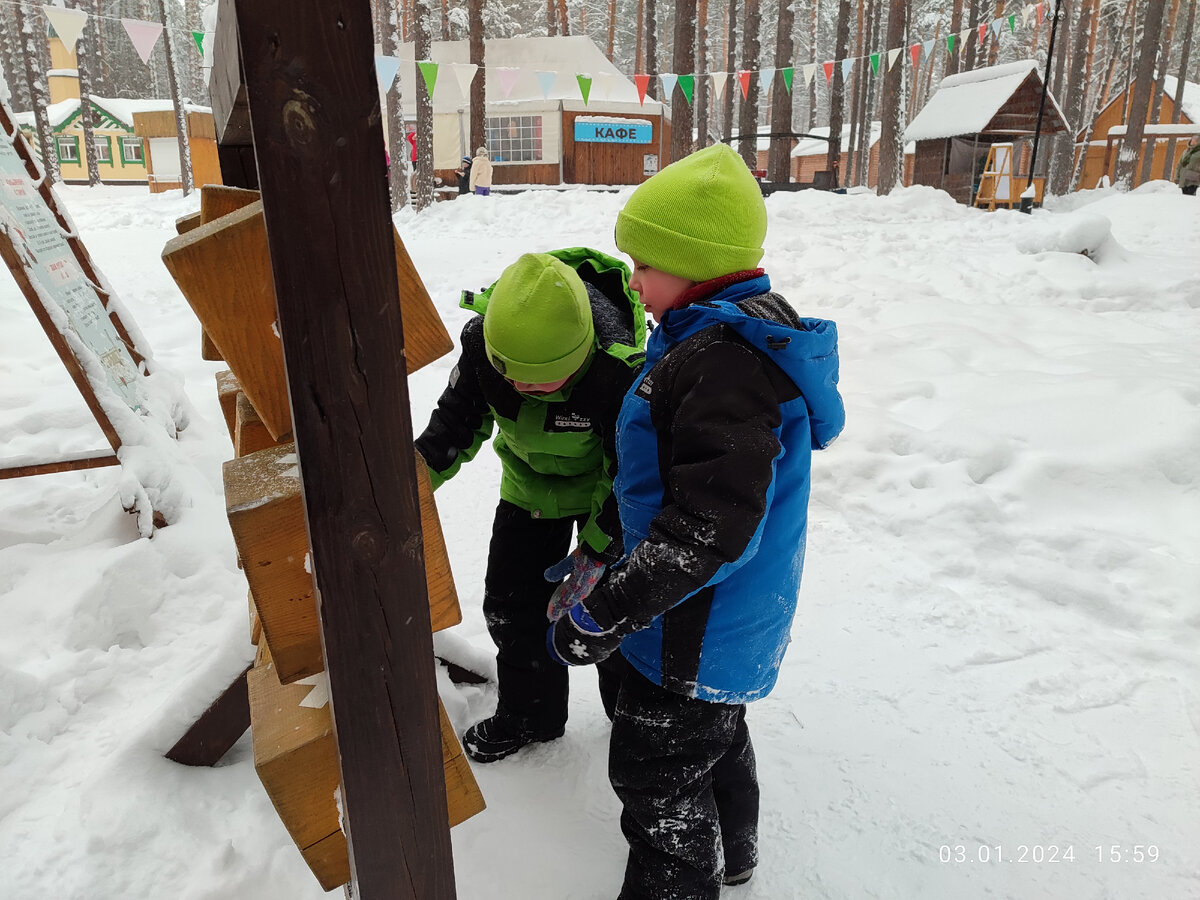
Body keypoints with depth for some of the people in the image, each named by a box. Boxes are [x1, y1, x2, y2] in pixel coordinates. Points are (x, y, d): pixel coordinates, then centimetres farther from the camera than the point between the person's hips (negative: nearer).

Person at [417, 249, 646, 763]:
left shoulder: (618, 370, -38)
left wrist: (598, 552, -26)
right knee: (511, 606, 9)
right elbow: (458, 418, -9)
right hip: (528, 484, 4)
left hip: (606, 486, -4)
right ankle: (528, 714, 36)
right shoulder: (483, 338, -26)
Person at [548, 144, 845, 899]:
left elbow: (709, 525, -34)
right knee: (717, 732, 30)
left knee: (657, 774, 10)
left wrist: (599, 619, -27)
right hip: (728, 622, 10)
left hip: (698, 631, -10)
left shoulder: (723, 363, -30)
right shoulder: (746, 335, 4)